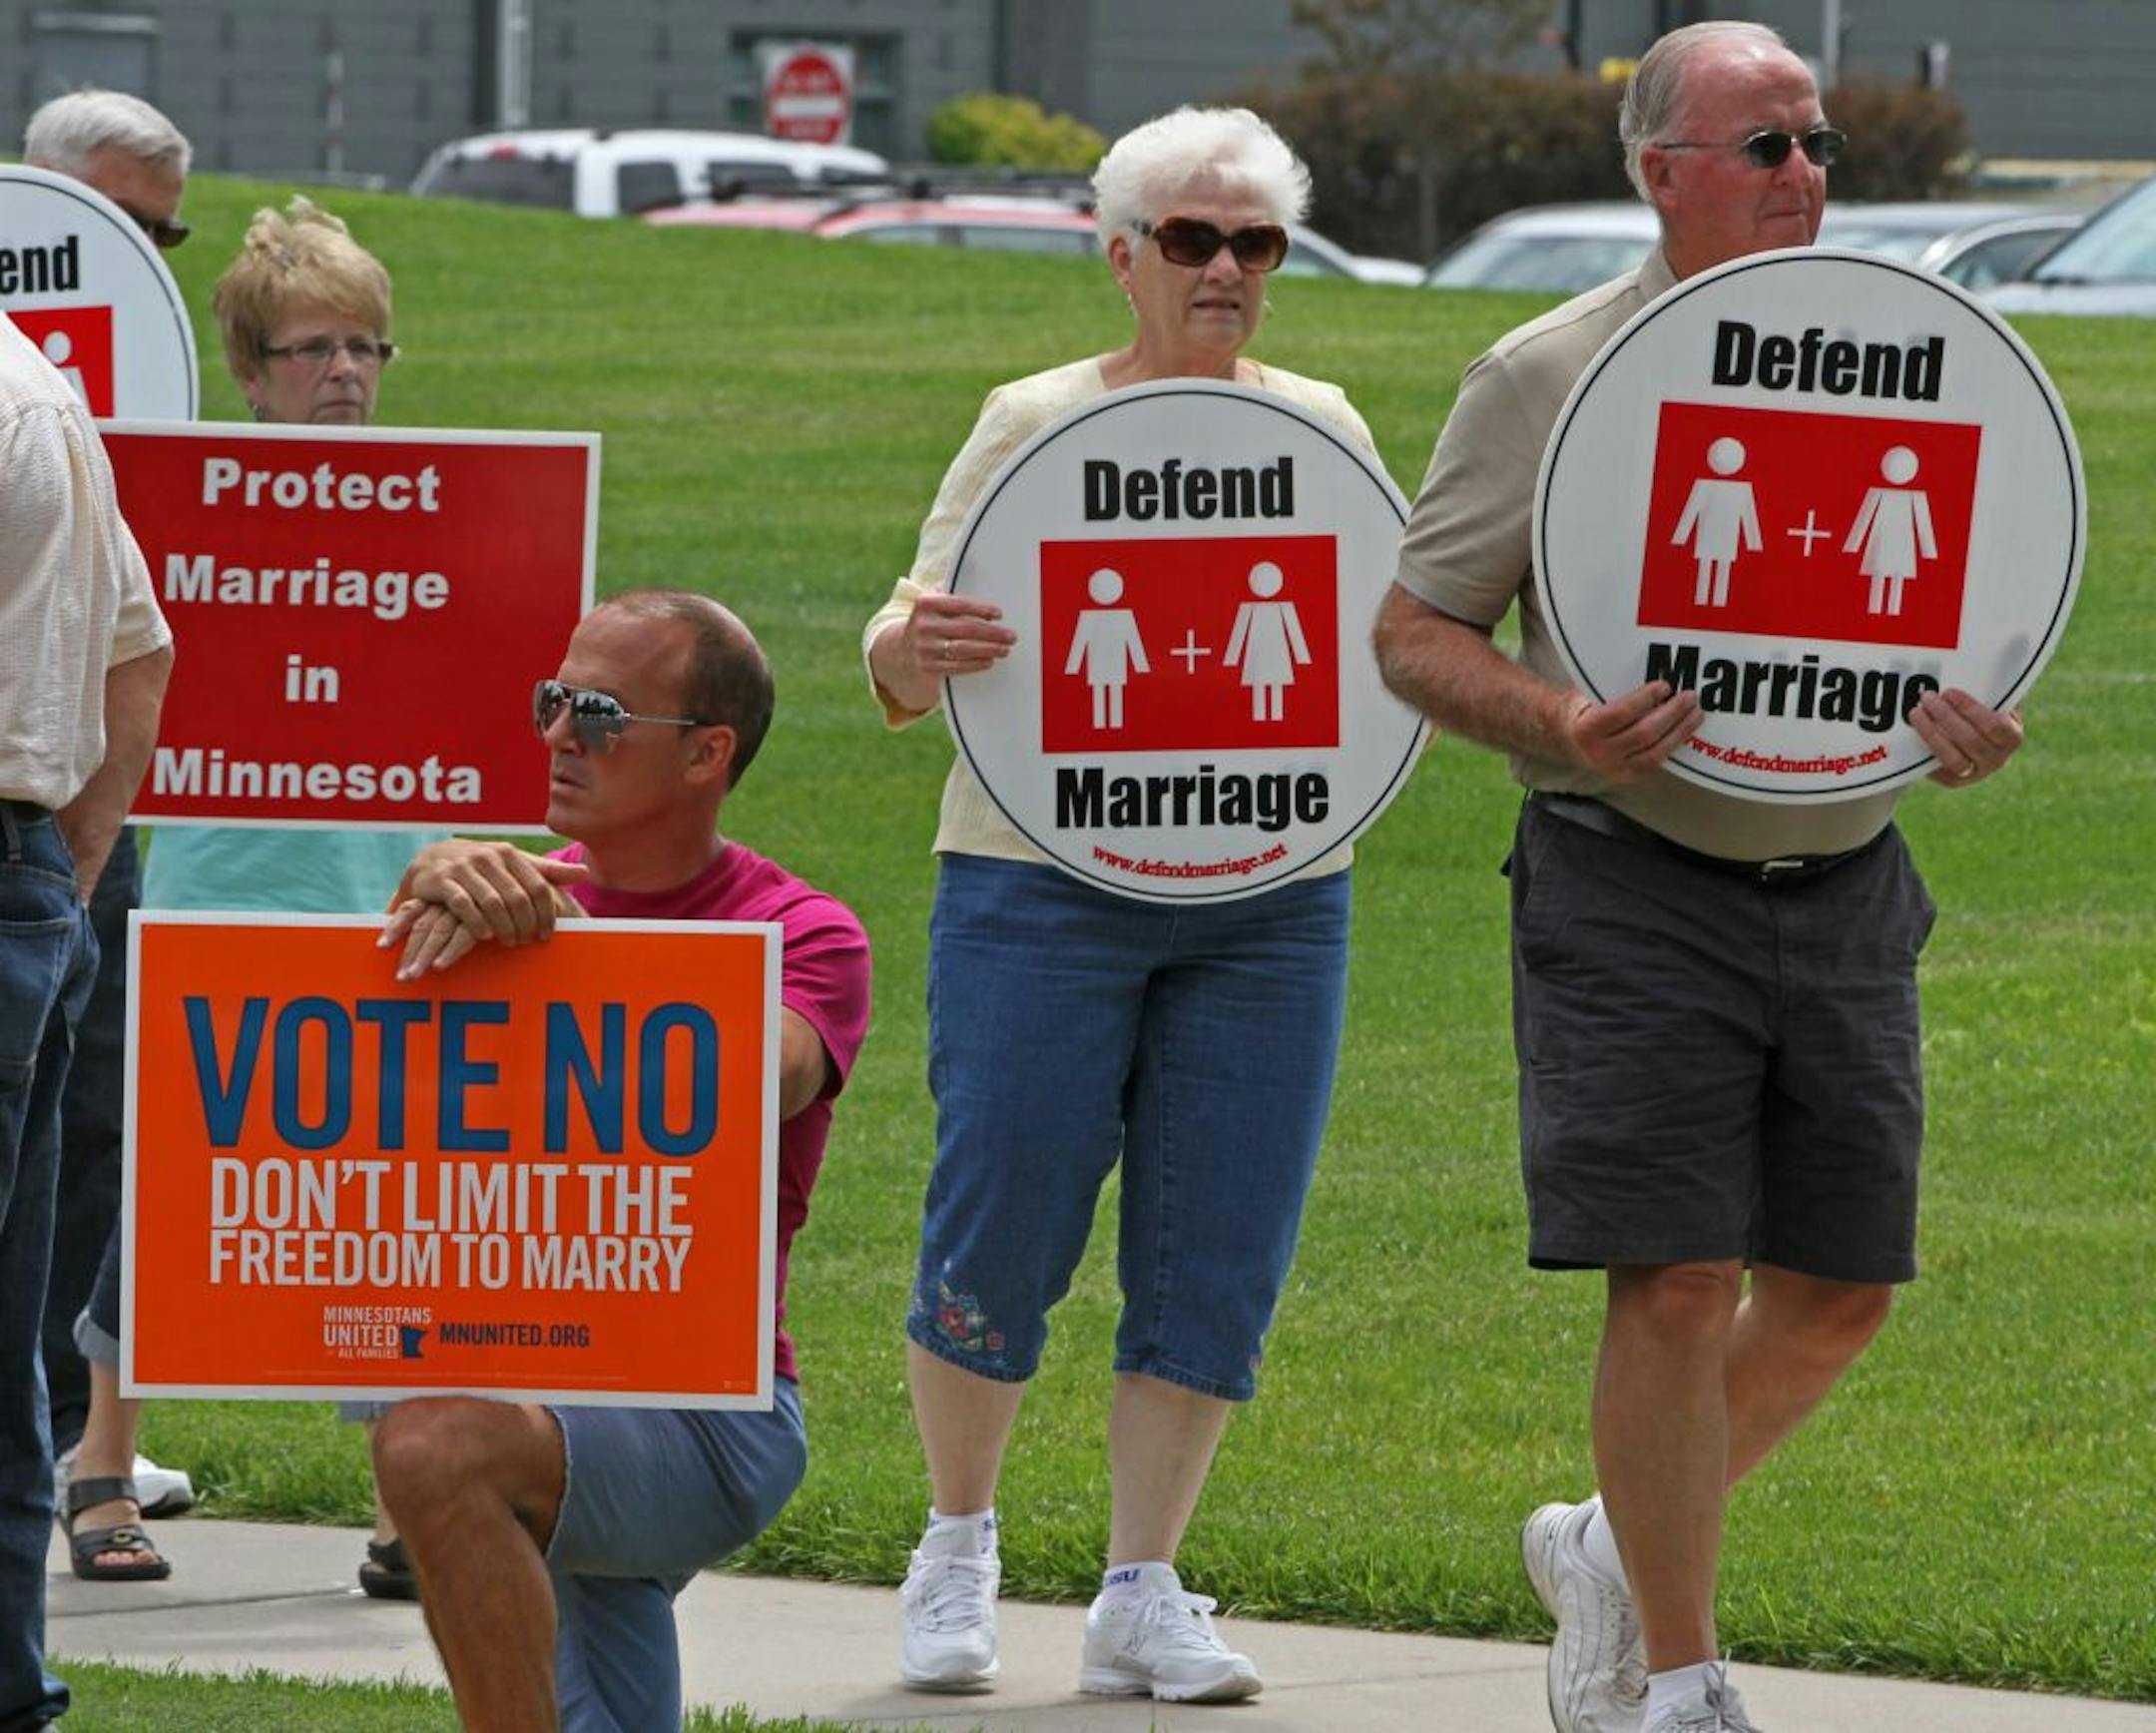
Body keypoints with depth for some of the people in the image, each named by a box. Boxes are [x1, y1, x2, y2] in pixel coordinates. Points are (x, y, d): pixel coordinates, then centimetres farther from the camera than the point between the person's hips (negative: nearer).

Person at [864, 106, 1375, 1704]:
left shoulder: (1322, 432, 12)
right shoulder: (1036, 424, 4)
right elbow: (909, 673, 1)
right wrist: (913, 652, -23)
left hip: (1270, 899, 3)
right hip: (1042, 888, -3)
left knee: (1217, 1261, 0)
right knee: (1003, 1230, -5)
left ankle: (1142, 1597, 9)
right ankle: (958, 1552, 16)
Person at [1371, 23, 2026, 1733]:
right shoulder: (1549, 378, -3)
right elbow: (1414, 630, 0)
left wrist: (1973, 711, -5)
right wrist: (1562, 729, -19)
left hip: (1844, 885, 5)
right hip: (1636, 892, -5)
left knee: (1838, 1292, 7)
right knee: (1676, 1288, -8)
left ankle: (1618, 1548, 30)